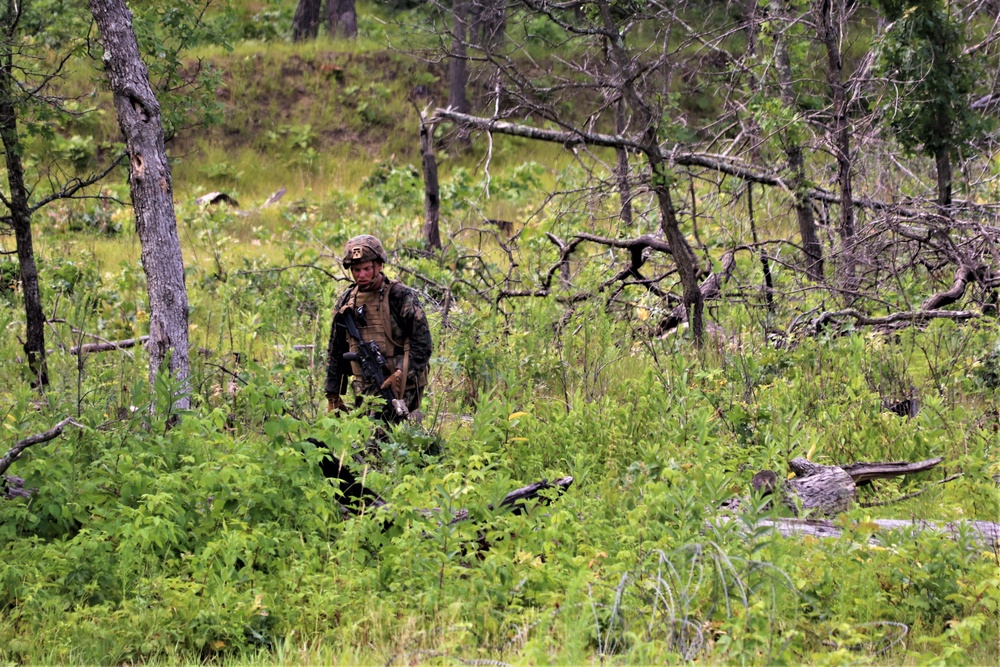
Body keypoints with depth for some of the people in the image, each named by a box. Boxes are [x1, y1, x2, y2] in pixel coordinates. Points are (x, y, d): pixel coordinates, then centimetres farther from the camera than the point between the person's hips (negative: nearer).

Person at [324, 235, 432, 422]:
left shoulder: (402, 297, -3)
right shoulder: (346, 302, 12)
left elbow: (423, 343, -6)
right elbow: (335, 352, 19)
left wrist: (401, 375, -17)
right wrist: (332, 395, 16)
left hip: (399, 391, -5)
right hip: (364, 393, 5)